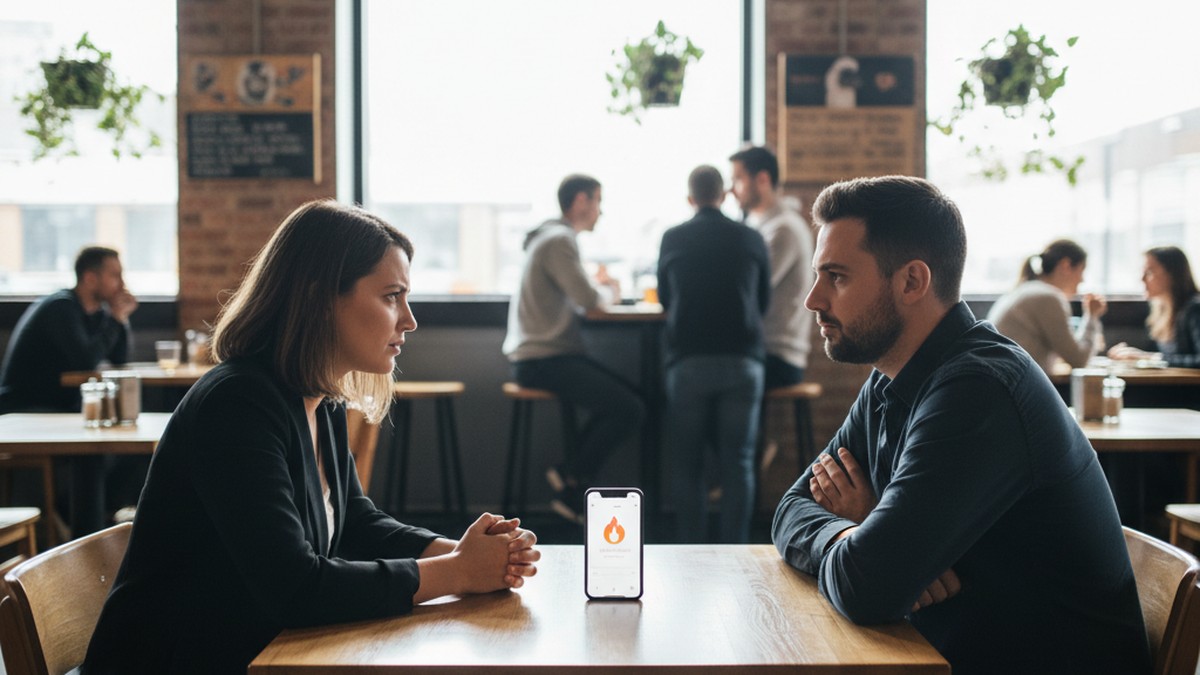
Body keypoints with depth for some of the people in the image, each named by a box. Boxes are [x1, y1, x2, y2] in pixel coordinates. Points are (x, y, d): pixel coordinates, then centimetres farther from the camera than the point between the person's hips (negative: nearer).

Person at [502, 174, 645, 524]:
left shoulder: (554, 236, 20)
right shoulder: (559, 240, -13)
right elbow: (589, 299, -19)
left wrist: (599, 286, 11)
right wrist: (610, 292, 3)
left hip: (544, 354, 11)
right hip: (544, 360, -11)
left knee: (627, 398, 9)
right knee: (629, 410, -17)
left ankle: (569, 491, 7)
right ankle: (570, 480, -2)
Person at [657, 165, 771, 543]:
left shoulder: (673, 239, 4)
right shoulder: (751, 240, 4)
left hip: (688, 360, 0)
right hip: (742, 360, 0)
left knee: (688, 465, 7)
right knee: (738, 462, 5)